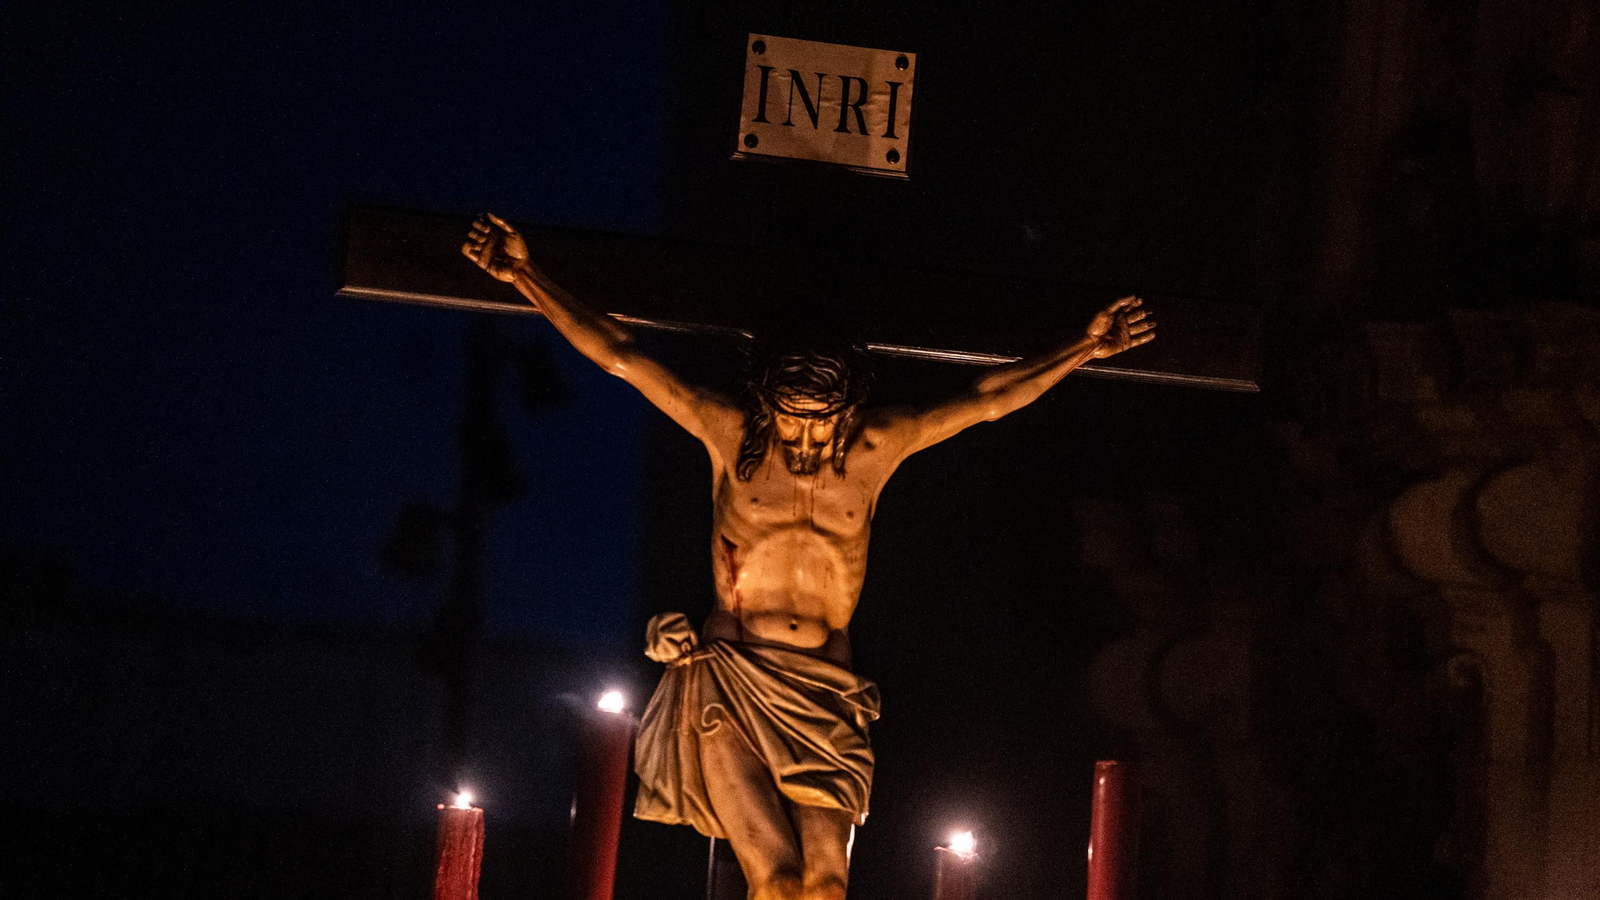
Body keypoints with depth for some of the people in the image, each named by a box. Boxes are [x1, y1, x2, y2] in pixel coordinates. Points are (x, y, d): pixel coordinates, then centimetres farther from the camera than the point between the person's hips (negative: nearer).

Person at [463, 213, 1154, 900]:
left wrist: (1087, 348, 11)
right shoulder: (731, 434, 2)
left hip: (823, 691, 2)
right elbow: (619, 357, 3)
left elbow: (987, 399, 12)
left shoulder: (876, 449, 6)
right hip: (731, 685, -2)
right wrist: (524, 276, 1)